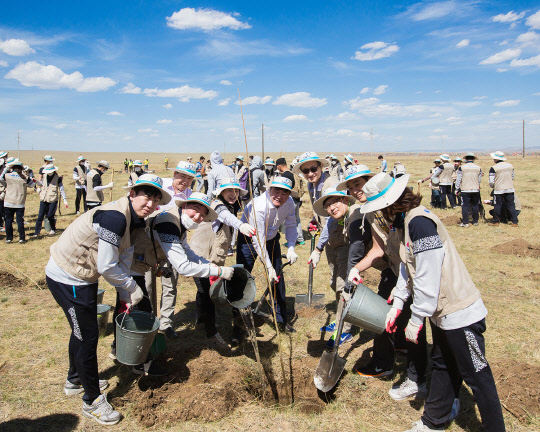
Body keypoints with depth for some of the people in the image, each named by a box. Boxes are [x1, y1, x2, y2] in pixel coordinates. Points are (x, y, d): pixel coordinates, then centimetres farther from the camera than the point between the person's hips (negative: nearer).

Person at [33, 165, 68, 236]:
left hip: (53, 199, -4)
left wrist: (65, 200, -8)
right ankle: (36, 232, 5)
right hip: (44, 199, 4)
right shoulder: (44, 176, 9)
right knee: (40, 216, 0)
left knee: (50, 216, -5)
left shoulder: (57, 178, -3)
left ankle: (53, 229, 19)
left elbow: (61, 189, -3)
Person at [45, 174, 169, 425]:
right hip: (67, 280, -10)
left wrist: (125, 295, 0)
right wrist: (132, 288, -14)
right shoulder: (115, 217, -30)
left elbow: (123, 259, 5)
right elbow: (106, 267, -27)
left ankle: (75, 380, 51)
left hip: (80, 277, 10)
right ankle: (92, 402, 21)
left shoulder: (132, 219, 1)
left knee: (82, 329, 26)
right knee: (87, 335, 1)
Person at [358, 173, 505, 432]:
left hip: (459, 313, -10)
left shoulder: (419, 222, -25)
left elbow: (428, 278, -26)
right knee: (442, 366, 22)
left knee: (477, 376, 5)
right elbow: (407, 269, 12)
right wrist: (397, 304, 7)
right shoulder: (403, 223, 7)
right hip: (442, 312, 10)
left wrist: (416, 320, -18)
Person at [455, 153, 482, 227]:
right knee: (475, 206, 12)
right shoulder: (478, 168, 3)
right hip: (476, 190, 3)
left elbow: (458, 180, -3)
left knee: (465, 206, 0)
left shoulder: (462, 168, -5)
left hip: (465, 190, -3)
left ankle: (465, 223, 0)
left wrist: (457, 189, 6)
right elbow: (479, 180, 12)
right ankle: (475, 221, 19)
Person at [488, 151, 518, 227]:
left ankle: (495, 221, 16)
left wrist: (492, 186, 12)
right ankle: (515, 222, 8)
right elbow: (512, 177, 17)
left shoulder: (493, 168, -12)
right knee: (511, 206, 8)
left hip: (498, 190, -4)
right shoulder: (510, 165, 5)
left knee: (497, 206, 7)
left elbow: (491, 182, -9)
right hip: (510, 189, 4)